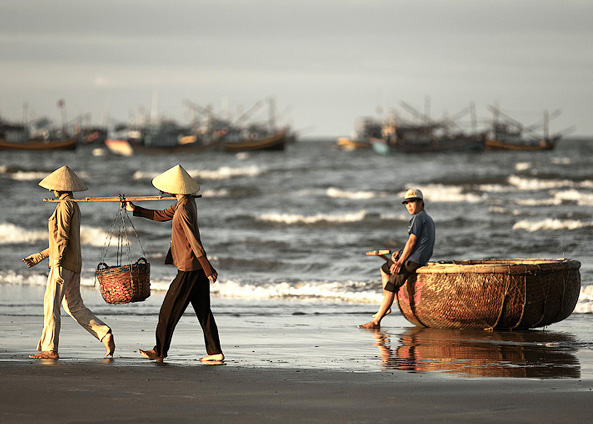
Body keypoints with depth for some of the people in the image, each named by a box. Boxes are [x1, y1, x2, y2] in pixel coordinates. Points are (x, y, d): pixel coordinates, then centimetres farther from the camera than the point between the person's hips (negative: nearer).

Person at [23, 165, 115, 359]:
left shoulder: (65, 206, -10)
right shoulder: (74, 207, 20)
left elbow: (62, 237, -18)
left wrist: (57, 265, -23)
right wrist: (40, 256, 26)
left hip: (64, 263, -10)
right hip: (74, 264, 10)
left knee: (51, 303, -8)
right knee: (74, 306, 11)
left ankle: (50, 349, -10)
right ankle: (105, 334, 2)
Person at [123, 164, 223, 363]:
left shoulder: (184, 211, -21)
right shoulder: (189, 202, 10)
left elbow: (195, 243, -21)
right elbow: (162, 215, 25)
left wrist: (208, 270, -21)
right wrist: (136, 210, 25)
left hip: (189, 268, -9)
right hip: (198, 267, 9)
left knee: (169, 310, 2)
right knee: (203, 311, 10)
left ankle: (160, 351, 10)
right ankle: (215, 352, 9)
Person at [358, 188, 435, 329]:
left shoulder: (418, 218, -13)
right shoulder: (428, 219, 18)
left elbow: (412, 241, -20)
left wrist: (400, 262, -19)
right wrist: (400, 252, 8)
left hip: (412, 260, -11)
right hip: (421, 258, 11)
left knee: (391, 286, -15)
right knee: (384, 269, 27)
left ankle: (376, 321, -20)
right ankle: (386, 305, 20)